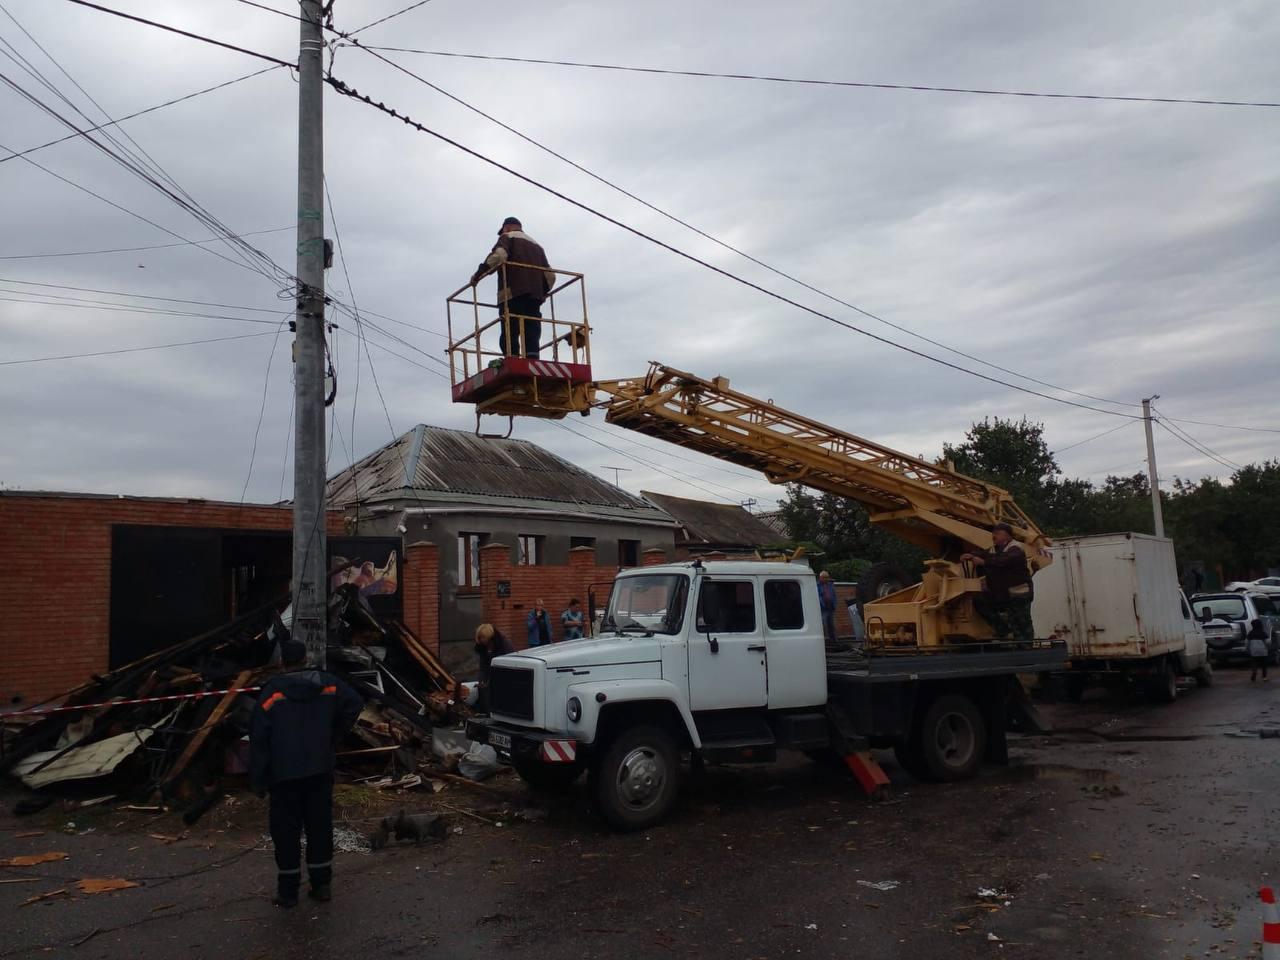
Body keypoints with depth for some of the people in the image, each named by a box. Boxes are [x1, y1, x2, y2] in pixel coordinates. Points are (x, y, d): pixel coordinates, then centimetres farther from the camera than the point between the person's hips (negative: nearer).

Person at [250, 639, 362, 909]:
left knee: (286, 830, 7)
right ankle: (321, 884, 19)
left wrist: (258, 780, -2)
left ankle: (288, 891, 13)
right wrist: (334, 736, 11)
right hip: (320, 771, 3)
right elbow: (355, 704, 2)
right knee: (320, 826, 12)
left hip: (285, 774, -3)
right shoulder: (329, 684, -1)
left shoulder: (272, 692, -10)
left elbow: (259, 738, -9)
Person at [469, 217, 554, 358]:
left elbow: (497, 257, -11)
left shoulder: (508, 237, 11)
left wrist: (478, 275, -4)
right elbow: (550, 275, 21)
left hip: (513, 294, -6)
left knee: (509, 336, -12)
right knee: (532, 338, -1)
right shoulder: (537, 245, 30)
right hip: (535, 296, 6)